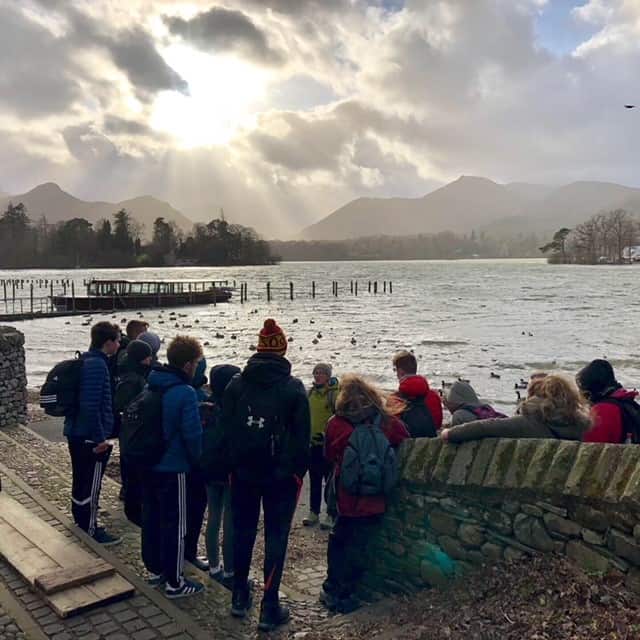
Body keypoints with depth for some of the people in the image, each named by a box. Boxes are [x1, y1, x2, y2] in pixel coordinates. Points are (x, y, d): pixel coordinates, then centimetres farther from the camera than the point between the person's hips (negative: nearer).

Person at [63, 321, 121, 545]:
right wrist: (100, 438, -21)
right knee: (92, 483, 2)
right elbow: (91, 405, -27)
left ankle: (81, 519, 37)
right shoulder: (98, 365, -21)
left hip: (76, 432, 10)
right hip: (90, 436, -10)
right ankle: (91, 529, 12)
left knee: (81, 478, 21)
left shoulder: (85, 361, 10)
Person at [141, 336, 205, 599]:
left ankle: (154, 570, 33)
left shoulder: (150, 386, 2)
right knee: (174, 525, 4)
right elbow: (192, 434, -22)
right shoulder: (185, 392, -21)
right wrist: (195, 460, -3)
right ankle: (174, 582, 13)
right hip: (172, 468, -8)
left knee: (150, 518, 18)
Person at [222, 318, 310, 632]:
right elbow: (302, 434, -7)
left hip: (243, 472, 3)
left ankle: (240, 596, 30)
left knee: (242, 531, 18)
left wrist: (234, 462, 12)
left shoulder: (236, 384, -3)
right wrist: (299, 469, 5)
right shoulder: (294, 388, -11)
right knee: (276, 537, 6)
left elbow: (226, 428, 2)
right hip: (282, 474, -3)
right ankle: (269, 608, 9)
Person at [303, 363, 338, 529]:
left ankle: (331, 515, 10)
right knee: (314, 480, 14)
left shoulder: (334, 393, -11)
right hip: (312, 442, 6)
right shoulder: (311, 392, 9)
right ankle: (313, 513, 24)